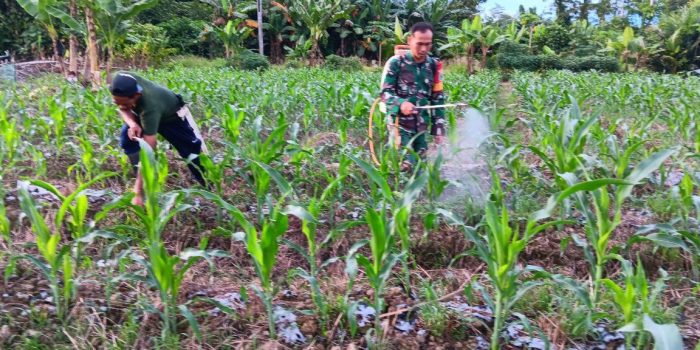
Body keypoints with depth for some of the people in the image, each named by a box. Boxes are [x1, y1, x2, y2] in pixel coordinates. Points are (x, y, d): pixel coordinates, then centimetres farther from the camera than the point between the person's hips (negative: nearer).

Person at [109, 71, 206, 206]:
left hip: (172, 115, -5)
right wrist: (132, 124, -38)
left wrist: (138, 192, -51)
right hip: (142, 113, 5)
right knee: (127, 138, -15)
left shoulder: (149, 108, -49)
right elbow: (123, 108, -13)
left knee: (192, 151, 0)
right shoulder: (120, 80, -34)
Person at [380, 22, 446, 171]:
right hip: (400, 124, -4)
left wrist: (439, 128, 6)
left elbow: (438, 99, 10)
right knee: (405, 166, -13)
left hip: (422, 126, 5)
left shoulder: (434, 65, 6)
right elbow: (385, 93, -7)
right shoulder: (396, 62, -6)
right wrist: (401, 103, -28)